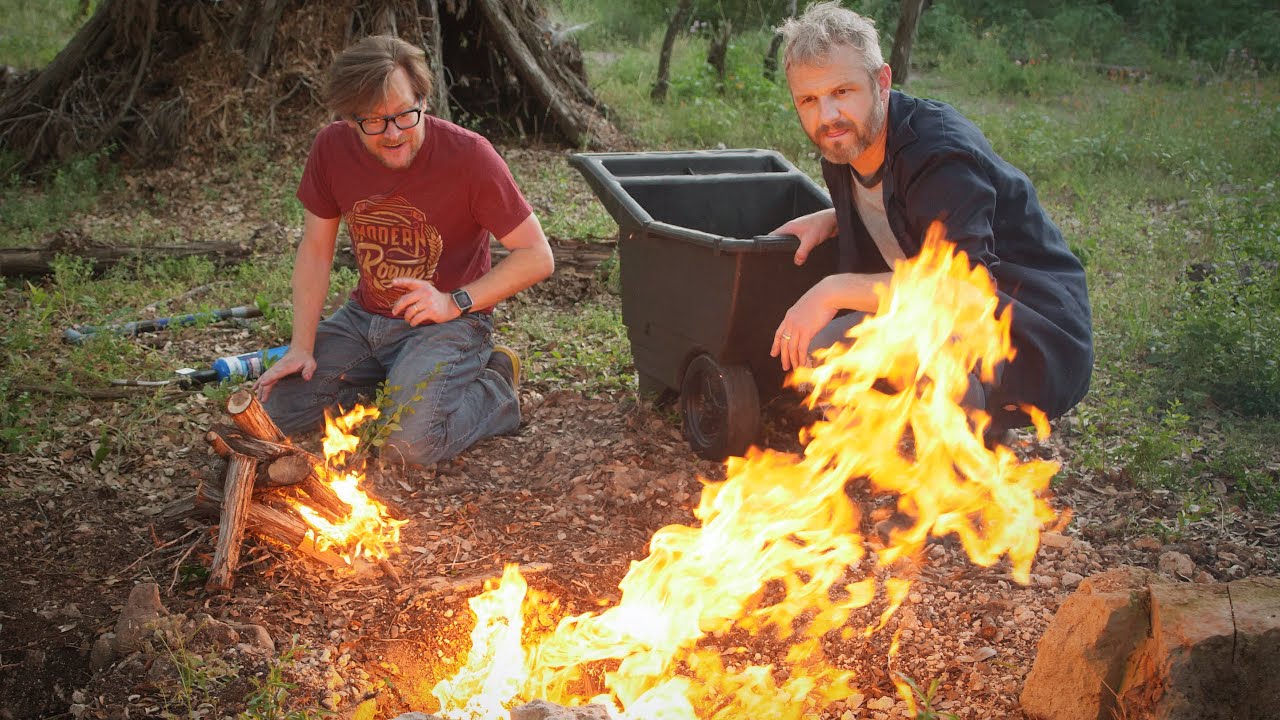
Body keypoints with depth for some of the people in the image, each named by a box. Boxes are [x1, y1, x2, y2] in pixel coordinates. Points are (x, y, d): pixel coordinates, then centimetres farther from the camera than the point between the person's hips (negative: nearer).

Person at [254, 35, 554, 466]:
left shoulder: (469, 155, -20)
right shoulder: (332, 148, -7)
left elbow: (538, 257, -15)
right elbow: (315, 251, 2)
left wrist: (456, 302, -21)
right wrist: (302, 346, -6)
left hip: (448, 322, -5)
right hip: (364, 316, 6)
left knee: (413, 442, -27)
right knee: (276, 406, -7)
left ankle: (493, 389, 2)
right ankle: (393, 383, 12)